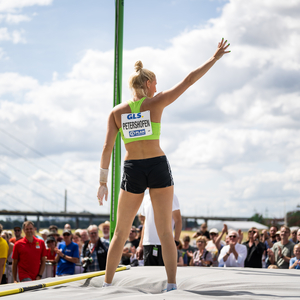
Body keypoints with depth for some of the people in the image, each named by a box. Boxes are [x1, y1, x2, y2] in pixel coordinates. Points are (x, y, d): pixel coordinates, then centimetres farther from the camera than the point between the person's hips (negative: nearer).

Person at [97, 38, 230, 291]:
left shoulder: (117, 111, 4)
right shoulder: (156, 102, -2)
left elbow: (107, 147, -1)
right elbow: (189, 80, 0)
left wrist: (103, 182, 2)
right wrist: (215, 58, 8)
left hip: (132, 171, 2)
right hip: (158, 167, -1)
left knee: (120, 233, 12)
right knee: (165, 233, 2)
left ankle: (107, 284, 13)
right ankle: (172, 285, -5)